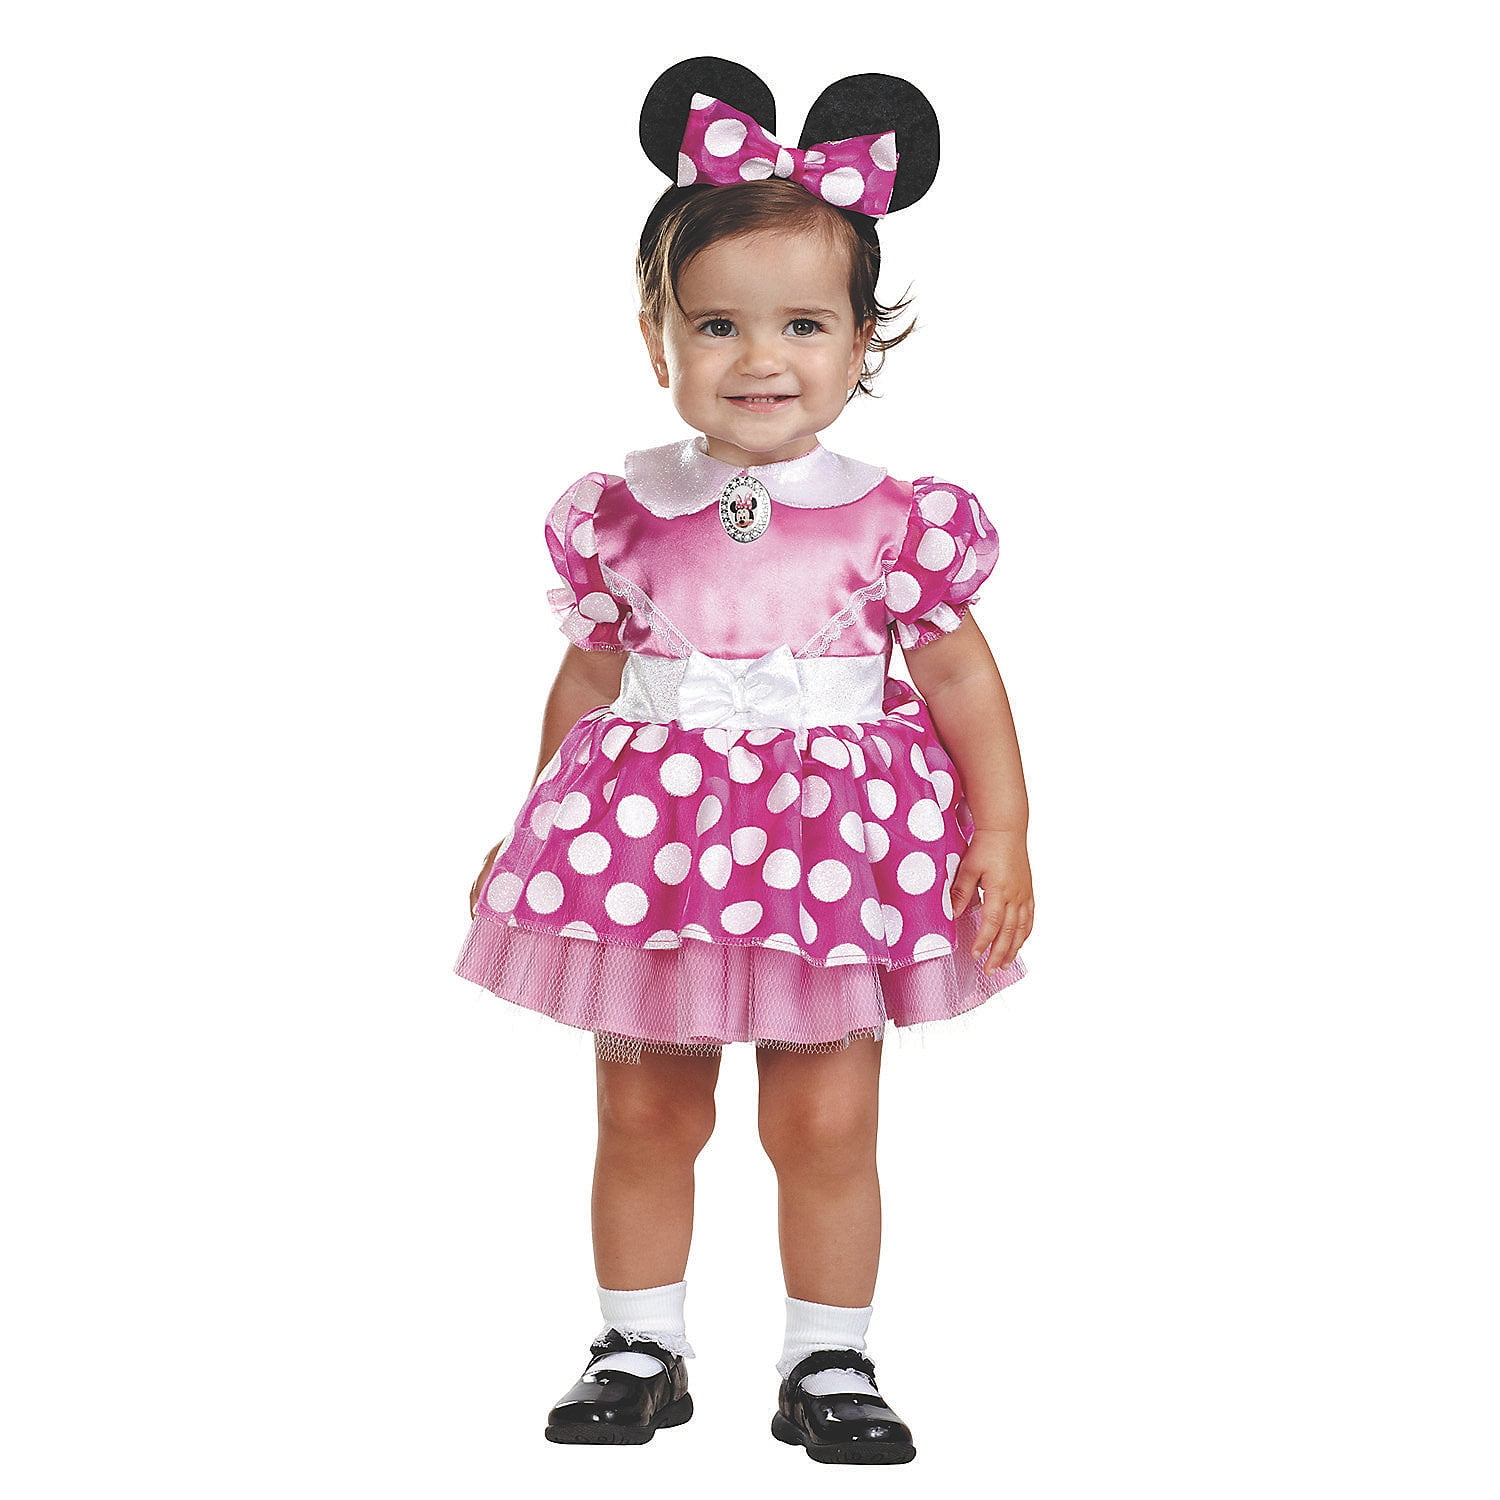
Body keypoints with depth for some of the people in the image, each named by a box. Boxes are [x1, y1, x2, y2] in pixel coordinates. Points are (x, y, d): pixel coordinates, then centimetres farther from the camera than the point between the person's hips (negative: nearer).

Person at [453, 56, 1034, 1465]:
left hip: (834, 843, -2)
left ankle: (828, 1361, 21)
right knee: (644, 1114, 11)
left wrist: (1000, 836, -5)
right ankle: (640, 1347, 27)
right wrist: (532, 832, 13)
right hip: (652, 840, 2)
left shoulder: (894, 522, -7)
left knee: (826, 1125, 3)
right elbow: (588, 679, 9)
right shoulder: (623, 516, -2)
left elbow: (960, 678, 0)